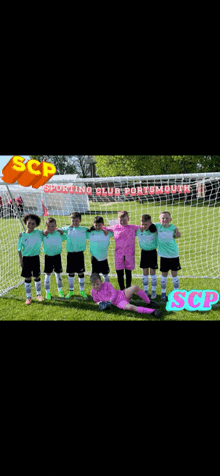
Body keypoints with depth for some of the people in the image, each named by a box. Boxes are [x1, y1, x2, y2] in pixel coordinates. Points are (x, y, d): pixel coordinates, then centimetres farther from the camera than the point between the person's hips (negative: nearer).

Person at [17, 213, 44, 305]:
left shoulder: (39, 233, -4)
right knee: (27, 278, 6)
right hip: (26, 258, 0)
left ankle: (38, 294, 27)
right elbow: (19, 249, 2)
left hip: (35, 258, 0)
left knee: (37, 277, 10)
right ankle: (28, 297, 18)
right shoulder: (22, 235, -4)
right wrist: (21, 259, -1)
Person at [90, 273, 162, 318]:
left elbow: (114, 293, -5)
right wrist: (100, 303, -4)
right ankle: (152, 311, -39)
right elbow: (97, 300, 19)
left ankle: (149, 303, -12)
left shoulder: (107, 284, 0)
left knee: (135, 287, -30)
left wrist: (109, 302, -18)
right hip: (119, 303, -1)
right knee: (130, 307, -38)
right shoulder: (93, 291, 6)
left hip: (122, 295, 1)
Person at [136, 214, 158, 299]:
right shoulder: (138, 231, -8)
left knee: (152, 272, 3)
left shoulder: (155, 231, -15)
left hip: (152, 252, -2)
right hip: (144, 252, 2)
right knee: (145, 272, 8)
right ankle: (145, 291, 20)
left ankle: (153, 291, 15)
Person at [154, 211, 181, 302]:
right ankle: (163, 292, 25)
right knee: (164, 274, 9)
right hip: (164, 255, 0)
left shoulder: (173, 227, -5)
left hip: (174, 254, 0)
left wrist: (177, 232, -9)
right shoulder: (157, 226, -6)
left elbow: (178, 236, 7)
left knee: (174, 274, 8)